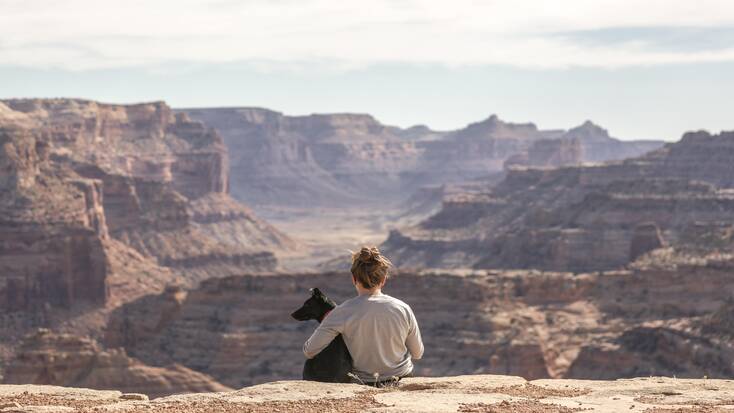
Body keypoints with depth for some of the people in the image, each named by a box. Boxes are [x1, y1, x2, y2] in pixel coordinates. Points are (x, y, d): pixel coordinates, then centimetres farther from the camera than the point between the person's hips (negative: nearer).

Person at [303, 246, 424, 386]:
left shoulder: (344, 312, -21)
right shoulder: (403, 309, -14)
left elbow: (309, 351, -17)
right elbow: (417, 354, -1)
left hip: (363, 382, -2)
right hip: (402, 377, 2)